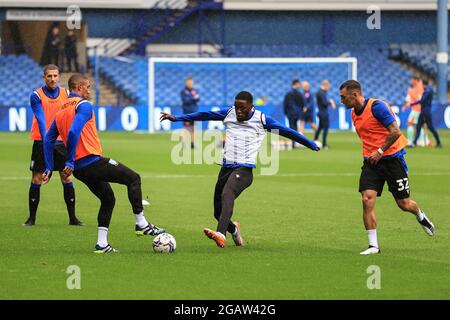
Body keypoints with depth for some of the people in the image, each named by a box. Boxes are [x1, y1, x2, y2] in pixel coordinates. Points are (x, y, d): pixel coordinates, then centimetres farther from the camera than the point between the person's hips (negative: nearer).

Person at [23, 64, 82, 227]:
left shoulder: (66, 94, 5)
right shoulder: (36, 96, -5)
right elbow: (41, 119, -16)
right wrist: (46, 139, -28)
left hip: (61, 142, 2)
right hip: (41, 143, -2)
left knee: (67, 179, -1)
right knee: (36, 180, -1)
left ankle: (72, 218, 7)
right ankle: (31, 218, 9)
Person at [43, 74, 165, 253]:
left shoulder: (60, 112, 18)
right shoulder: (83, 105, -9)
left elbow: (48, 140, 17)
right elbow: (74, 132, -23)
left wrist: (49, 168, 17)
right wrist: (70, 162, -19)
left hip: (79, 169, 9)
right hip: (93, 161, -9)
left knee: (108, 199, 19)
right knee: (133, 179, 4)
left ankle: (102, 244, 11)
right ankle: (141, 224, 3)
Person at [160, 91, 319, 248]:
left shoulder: (261, 119, -1)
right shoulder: (228, 114, 9)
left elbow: (286, 131, 5)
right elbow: (204, 115, 16)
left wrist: (311, 145, 11)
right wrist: (176, 118, 19)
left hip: (245, 169, -5)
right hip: (226, 168, 5)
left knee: (227, 194, -35)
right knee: (218, 213, 9)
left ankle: (221, 234, -54)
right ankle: (233, 229, 44)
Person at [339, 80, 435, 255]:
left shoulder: (376, 106, -17)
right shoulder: (354, 114, 9)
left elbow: (395, 132, -20)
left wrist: (380, 151, -17)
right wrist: (370, 153, 12)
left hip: (391, 157, -6)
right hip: (371, 161, 6)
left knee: (404, 204, 2)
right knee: (367, 199, -13)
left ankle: (421, 216, 38)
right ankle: (373, 245, -8)